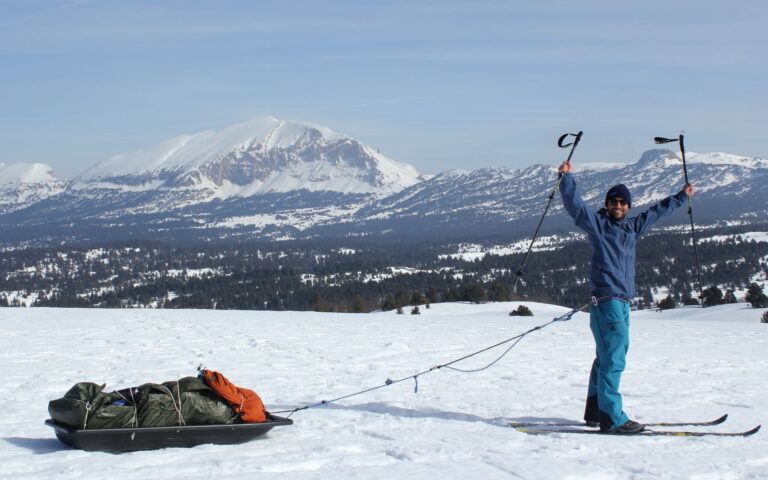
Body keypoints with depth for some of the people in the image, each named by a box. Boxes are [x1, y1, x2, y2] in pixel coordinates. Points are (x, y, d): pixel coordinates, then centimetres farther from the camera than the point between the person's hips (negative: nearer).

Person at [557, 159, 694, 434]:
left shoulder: (632, 227, 19)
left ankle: (595, 412, 22)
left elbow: (657, 211, 33)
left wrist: (682, 196, 44)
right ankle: (611, 418, -15)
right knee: (613, 359, -13)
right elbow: (574, 206, -13)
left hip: (623, 302, 9)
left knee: (607, 358, 13)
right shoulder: (597, 223, 0)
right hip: (605, 300, -8)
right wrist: (566, 179, -25)